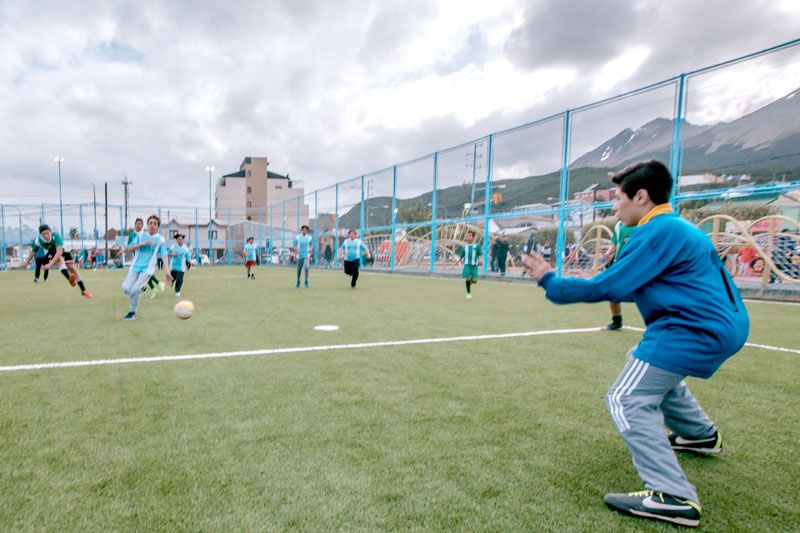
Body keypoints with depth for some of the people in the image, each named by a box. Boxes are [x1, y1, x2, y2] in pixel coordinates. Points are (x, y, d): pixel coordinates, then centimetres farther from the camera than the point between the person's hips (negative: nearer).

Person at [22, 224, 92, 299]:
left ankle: (83, 290, 3)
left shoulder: (55, 236, -34)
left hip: (62, 251, 0)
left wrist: (50, 264, -49)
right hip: (50, 254, 0)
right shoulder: (37, 241, -24)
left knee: (72, 268, -9)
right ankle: (69, 278, -60)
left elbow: (59, 252, -42)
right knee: (60, 259, -35)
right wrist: (27, 262, 10)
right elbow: (33, 251, 0)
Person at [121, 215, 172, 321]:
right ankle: (141, 287, 26)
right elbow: (130, 248, 3)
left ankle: (132, 313, 2)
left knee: (135, 289, -17)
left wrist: (167, 272, -14)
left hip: (148, 268, -3)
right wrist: (142, 243, -14)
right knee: (126, 289, -8)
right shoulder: (141, 235, 8)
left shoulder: (160, 239, 1)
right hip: (136, 266, 3)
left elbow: (164, 256, -4)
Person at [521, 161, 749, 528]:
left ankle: (674, 498, -11)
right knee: (648, 366, 32)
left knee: (626, 400, -10)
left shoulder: (658, 230, -17)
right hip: (720, 326, 11)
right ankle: (702, 435, 48)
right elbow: (635, 288, 19)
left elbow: (608, 287, -19)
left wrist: (550, 282, -9)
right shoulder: (675, 227, 16)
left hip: (698, 330, -11)